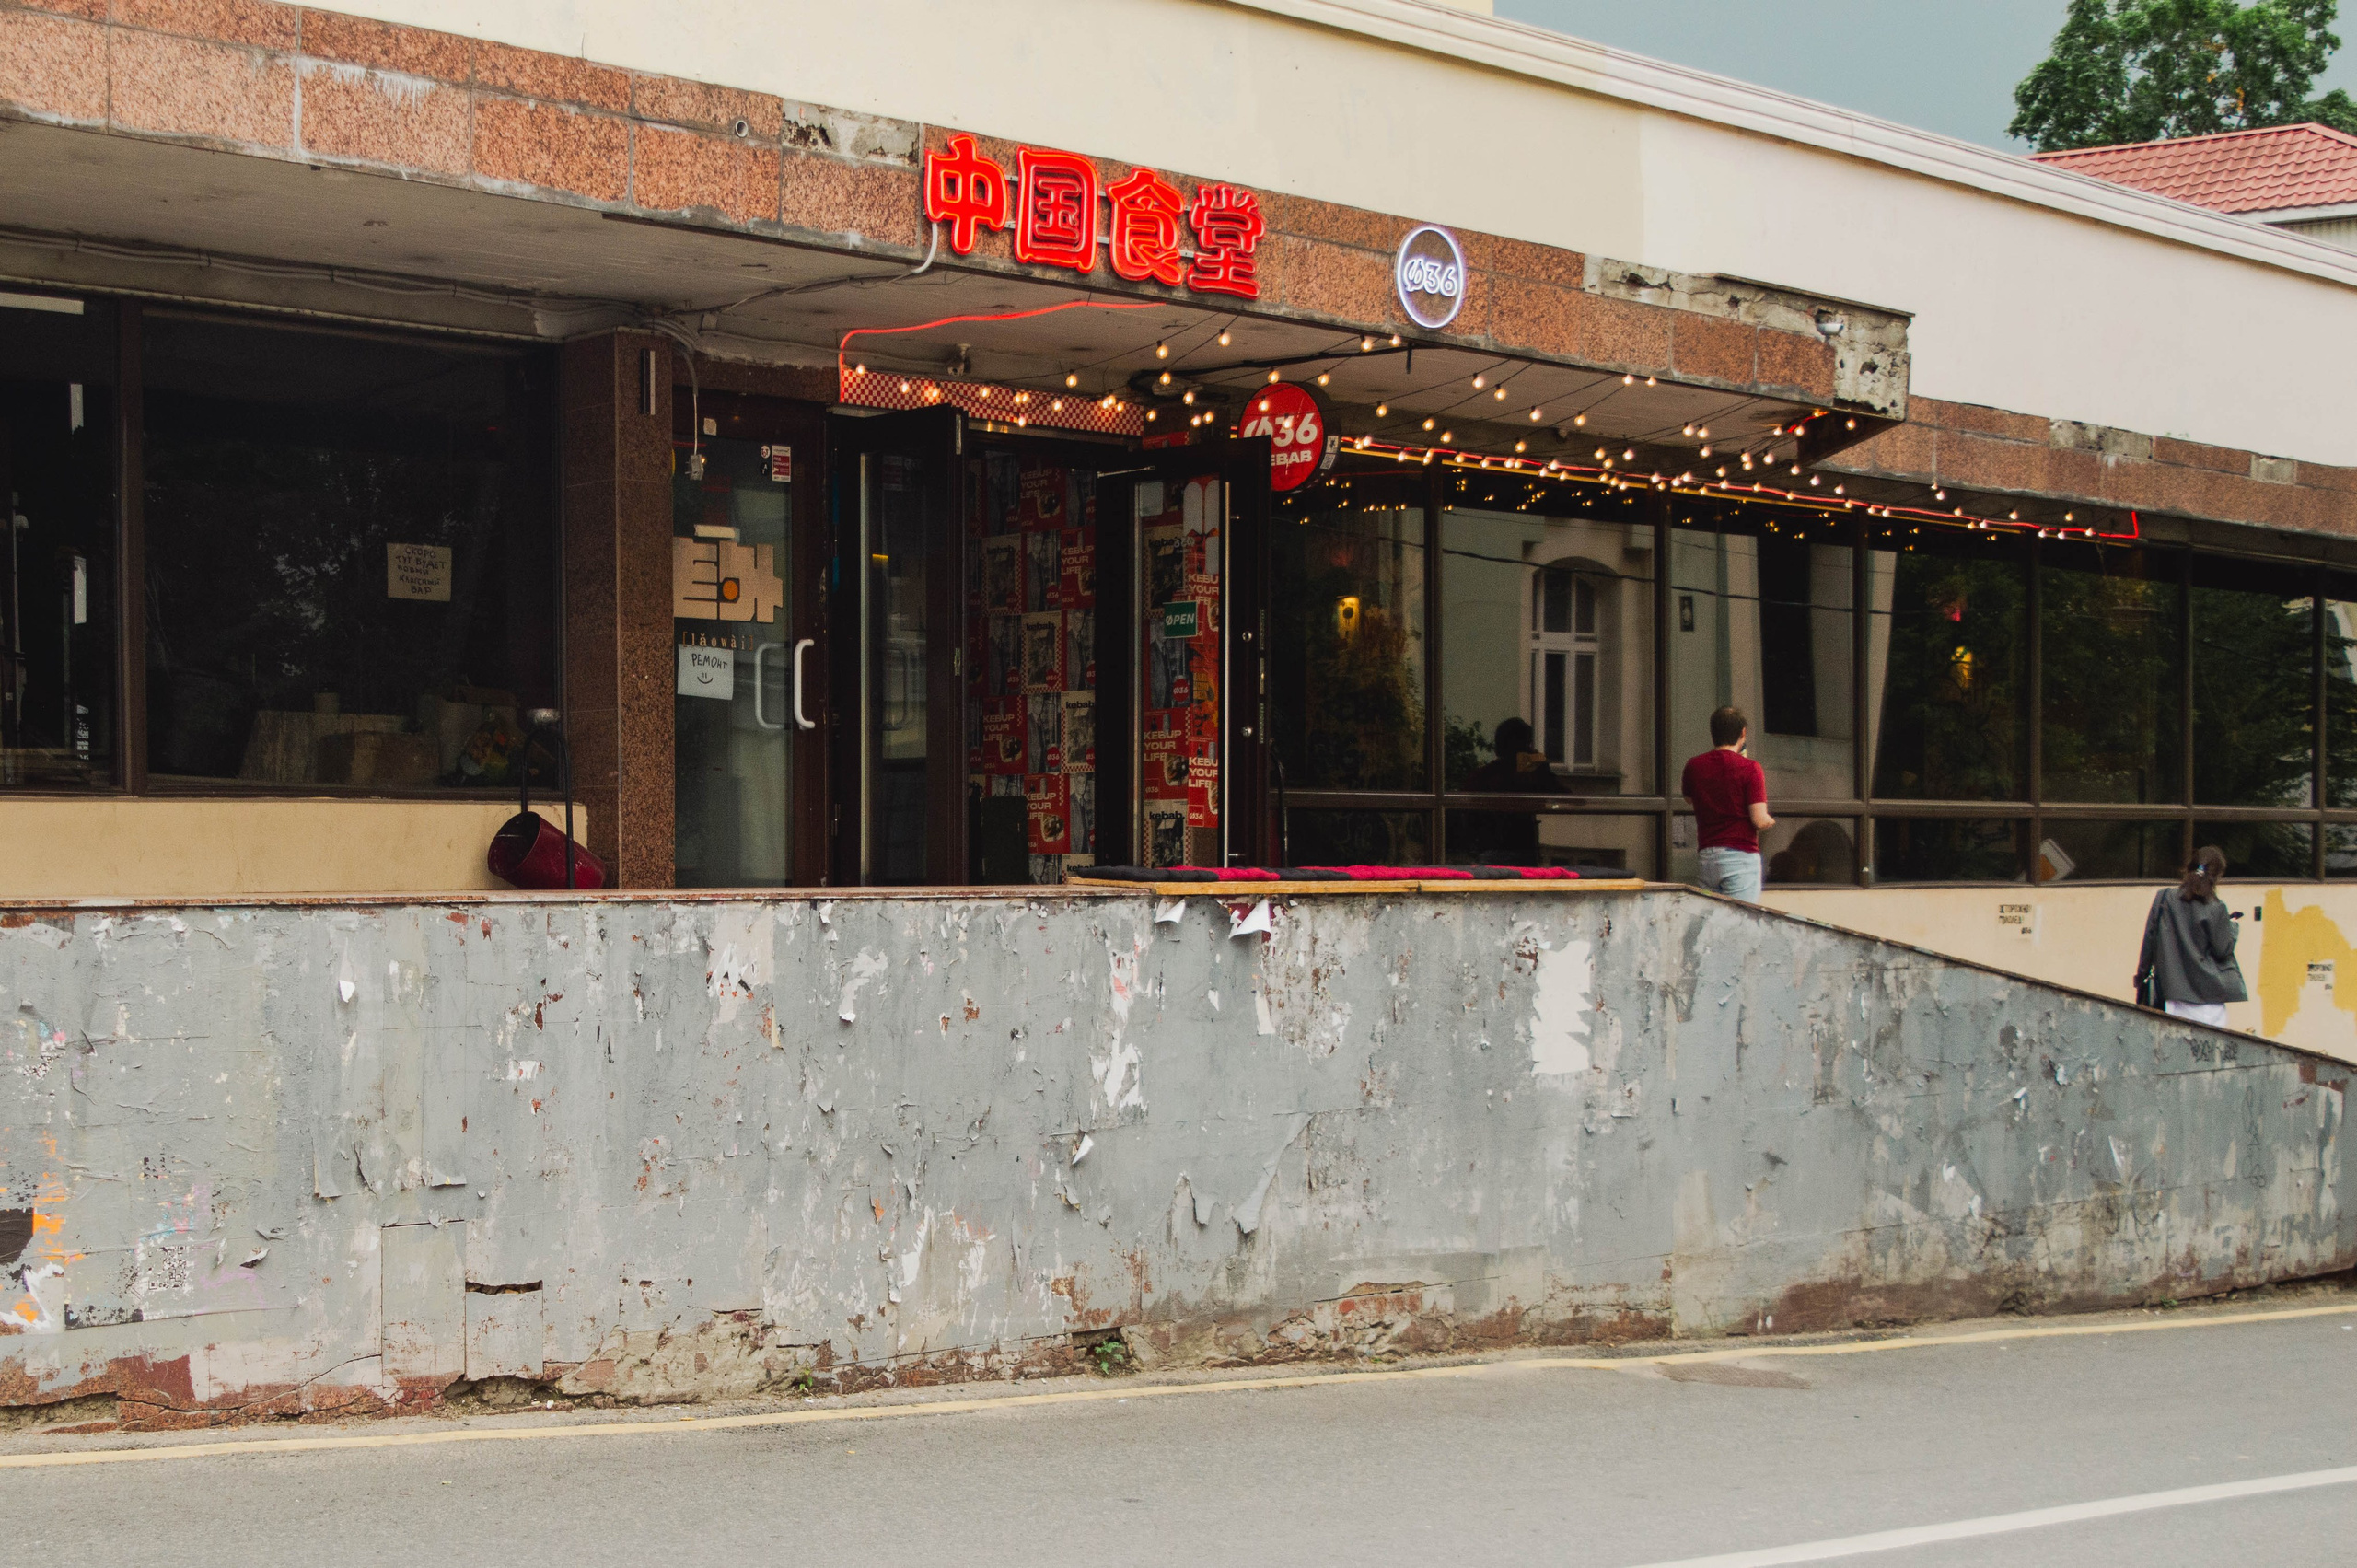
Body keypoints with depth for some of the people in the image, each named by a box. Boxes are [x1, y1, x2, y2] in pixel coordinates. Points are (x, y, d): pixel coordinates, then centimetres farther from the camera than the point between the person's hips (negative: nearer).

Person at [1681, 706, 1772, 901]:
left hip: (1706, 856, 5)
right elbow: (1759, 820, -13)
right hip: (1741, 855, -5)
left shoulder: (1694, 766, 6)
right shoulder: (1749, 769, -8)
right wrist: (1770, 821, 11)